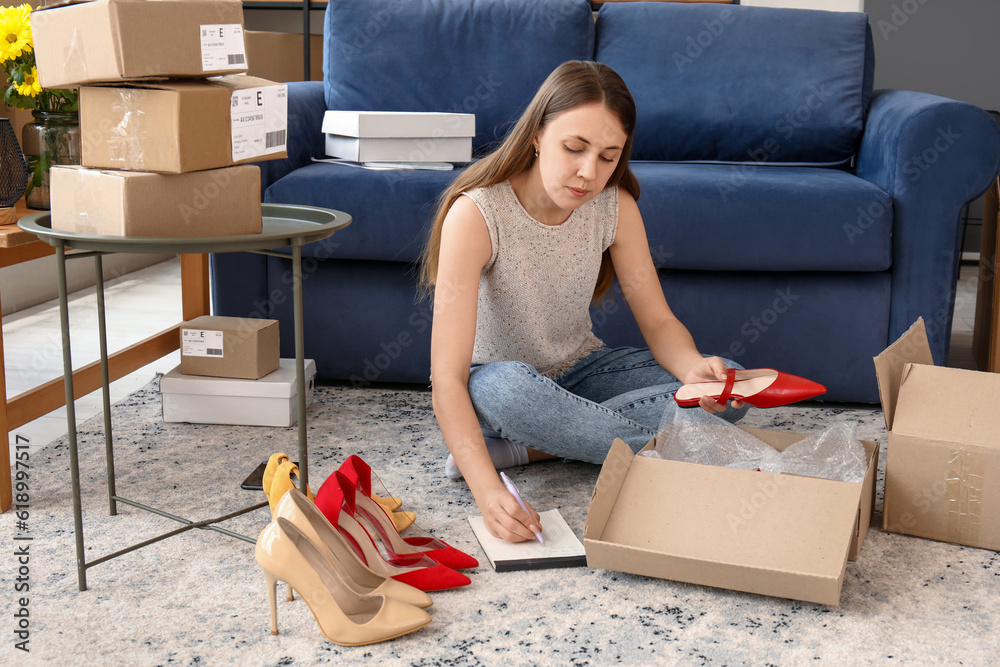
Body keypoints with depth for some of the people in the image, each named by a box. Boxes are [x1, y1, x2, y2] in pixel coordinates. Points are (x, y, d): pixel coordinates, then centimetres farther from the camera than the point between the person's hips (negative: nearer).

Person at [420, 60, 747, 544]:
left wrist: (693, 367, -32)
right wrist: (489, 493, -47)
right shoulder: (475, 214, -28)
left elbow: (658, 322, -7)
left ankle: (530, 446, -19)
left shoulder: (615, 206, -12)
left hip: (578, 370, 5)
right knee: (505, 388, -41)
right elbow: (448, 377, -33)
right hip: (496, 382, -4)